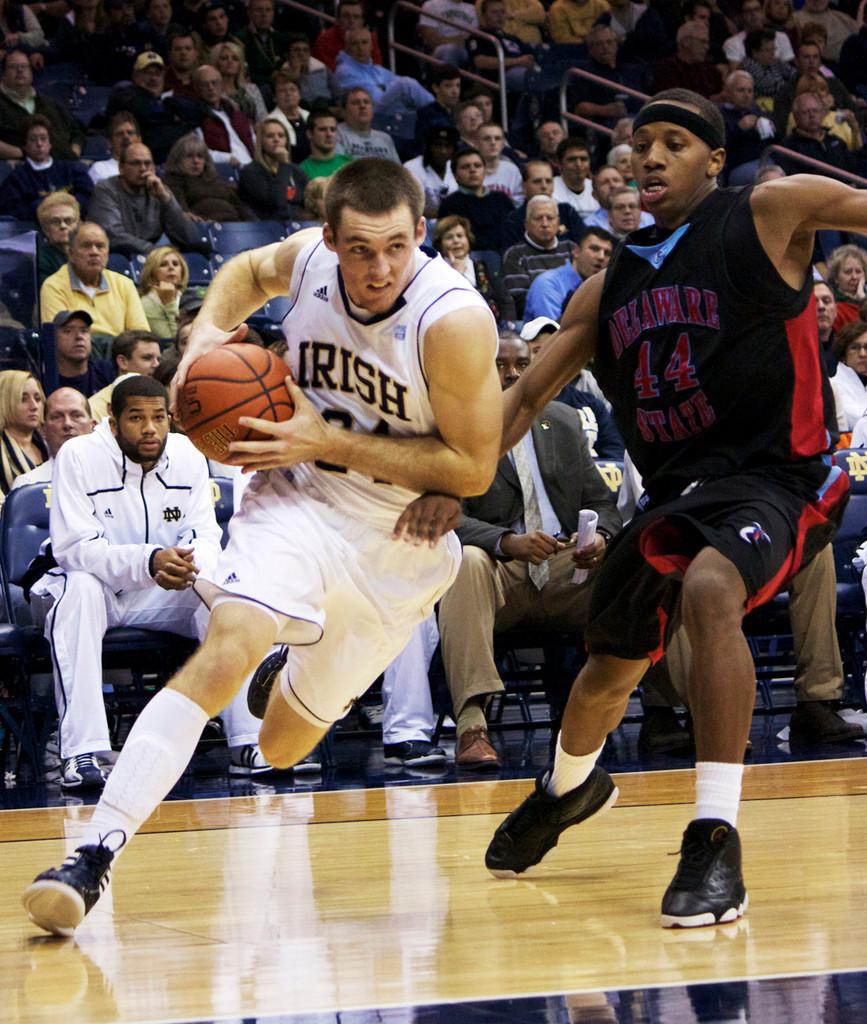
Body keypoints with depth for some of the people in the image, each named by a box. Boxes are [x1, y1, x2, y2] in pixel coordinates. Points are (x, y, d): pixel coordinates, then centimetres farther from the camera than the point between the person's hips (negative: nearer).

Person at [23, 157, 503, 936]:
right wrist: (208, 331, -7)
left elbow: (474, 469, -19)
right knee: (226, 648, -29)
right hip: (299, 498, 1)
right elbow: (250, 272, 14)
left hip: (398, 539, -1)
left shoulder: (455, 321, -25)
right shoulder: (309, 258, -12)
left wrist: (328, 442, -24)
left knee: (281, 746, 13)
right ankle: (96, 854, -31)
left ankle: (296, 692, 53)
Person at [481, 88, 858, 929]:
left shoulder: (767, 214, -5)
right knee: (610, 669, 17)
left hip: (774, 475, -6)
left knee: (709, 590, -36)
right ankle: (567, 788, 54)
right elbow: (526, 397, 13)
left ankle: (715, 844, -33)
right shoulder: (611, 288, 10)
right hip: (674, 488, 6)